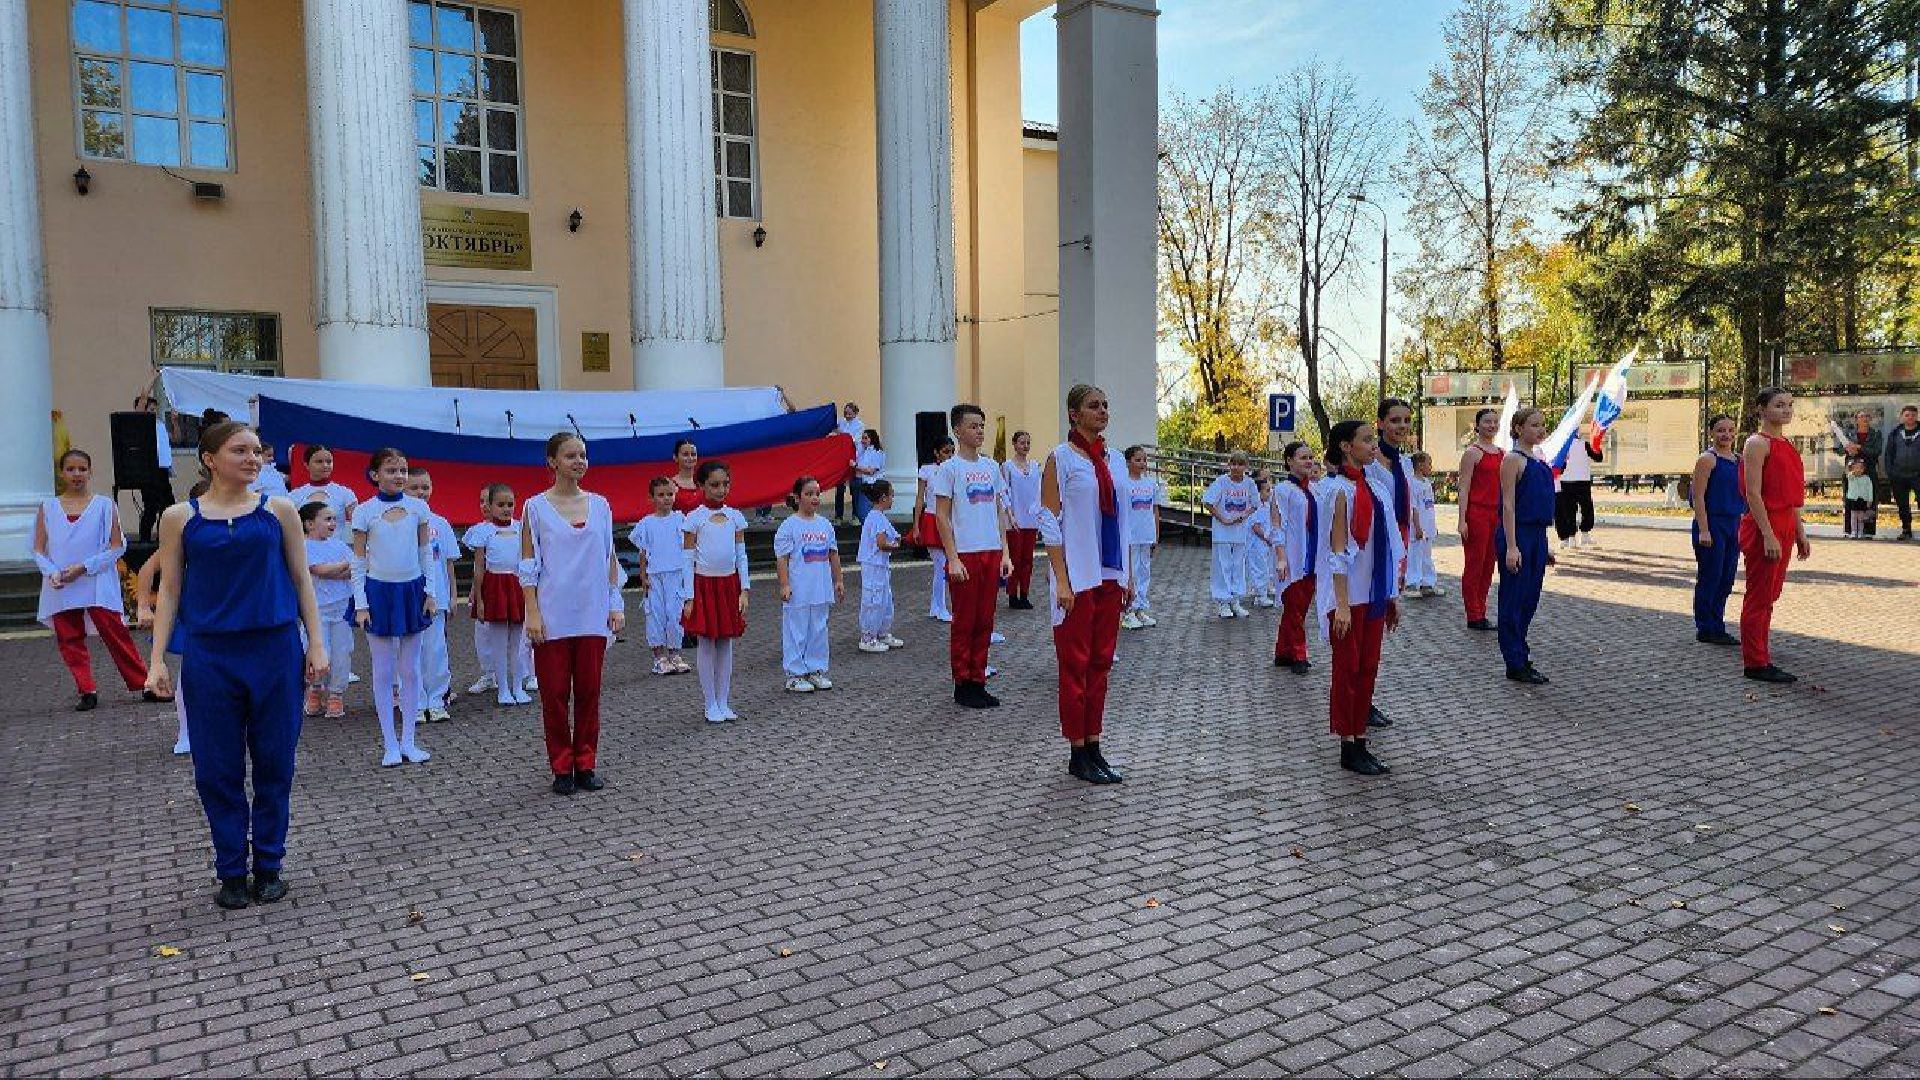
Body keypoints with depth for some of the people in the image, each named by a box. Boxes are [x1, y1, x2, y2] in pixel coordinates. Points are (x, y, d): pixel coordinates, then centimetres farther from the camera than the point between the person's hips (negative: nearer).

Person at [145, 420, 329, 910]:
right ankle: (232, 870, 20)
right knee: (218, 768, 6)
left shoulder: (279, 510, 3)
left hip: (275, 649, 0)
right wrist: (157, 659, 0)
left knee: (274, 761, 6)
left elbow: (301, 580, 6)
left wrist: (317, 644, 1)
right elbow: (169, 590, 6)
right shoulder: (179, 517, 3)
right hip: (209, 655, 0)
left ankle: (269, 866, 20)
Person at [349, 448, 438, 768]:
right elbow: (358, 561, -2)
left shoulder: (418, 508, 1)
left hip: (412, 590, 2)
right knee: (384, 671, 4)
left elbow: (426, 553, 7)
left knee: (410, 669, 7)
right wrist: (360, 604, -5)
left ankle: (408, 739, 16)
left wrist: (431, 593, 2)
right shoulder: (364, 511, -4)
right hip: (378, 591, -2)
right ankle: (390, 744, 11)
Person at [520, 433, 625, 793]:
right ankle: (562, 769, 14)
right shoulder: (536, 507, -2)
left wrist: (616, 604, 5)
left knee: (589, 690, 7)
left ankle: (586, 765, 17)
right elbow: (528, 565, -3)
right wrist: (532, 613, -9)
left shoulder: (600, 505, 7)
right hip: (553, 616, -3)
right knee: (555, 692, 3)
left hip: (593, 615, 3)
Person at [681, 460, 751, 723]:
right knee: (706, 644, 1)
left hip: (730, 584, 3)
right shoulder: (695, 518, -4)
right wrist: (688, 597, -7)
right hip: (704, 585, -3)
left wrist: (744, 590, 1)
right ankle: (711, 706, 9)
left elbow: (741, 556, 8)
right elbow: (688, 560, -3)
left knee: (726, 644, 8)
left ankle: (724, 703, 16)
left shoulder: (735, 517, 5)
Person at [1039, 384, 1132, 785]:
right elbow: (1050, 522, -10)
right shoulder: (1061, 458, -6)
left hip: (1111, 574, 6)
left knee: (1101, 662, 10)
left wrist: (1128, 573, 13)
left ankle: (1094, 748, 19)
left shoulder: (1115, 459, 12)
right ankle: (1077, 754, 9)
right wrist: (1061, 580, -16)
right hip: (1078, 576, -6)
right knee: (1075, 663, 1)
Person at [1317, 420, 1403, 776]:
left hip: (1375, 592, 7)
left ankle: (1360, 742, 20)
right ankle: (1348, 749, 10)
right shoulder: (1339, 489, -12)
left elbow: (1386, 545, 13)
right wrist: (1341, 603, -19)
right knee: (1347, 669, 2)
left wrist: (1393, 595, 13)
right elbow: (1338, 550, -16)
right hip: (1349, 593, -7)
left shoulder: (1377, 486, 9)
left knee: (1368, 668, 11)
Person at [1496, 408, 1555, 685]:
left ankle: (1519, 654, 24)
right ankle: (1516, 665, 5)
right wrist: (1511, 547, -21)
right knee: (1514, 600, 0)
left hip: (1537, 535, 8)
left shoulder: (1539, 462, 15)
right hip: (1518, 534, -8)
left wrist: (1544, 546, 20)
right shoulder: (1513, 460, -10)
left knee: (1530, 600, 13)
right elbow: (1508, 506, -15)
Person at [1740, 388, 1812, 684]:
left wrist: (1800, 533, 17)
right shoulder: (1757, 443, -11)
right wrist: (1768, 535, -22)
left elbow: (1792, 495, 20)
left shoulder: (1785, 445, 16)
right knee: (1759, 597, -3)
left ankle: (1760, 657, 22)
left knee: (1769, 596, 14)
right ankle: (1756, 664, 3)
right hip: (1763, 527, -9)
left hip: (1784, 526, 9)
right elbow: (1753, 494, -18)